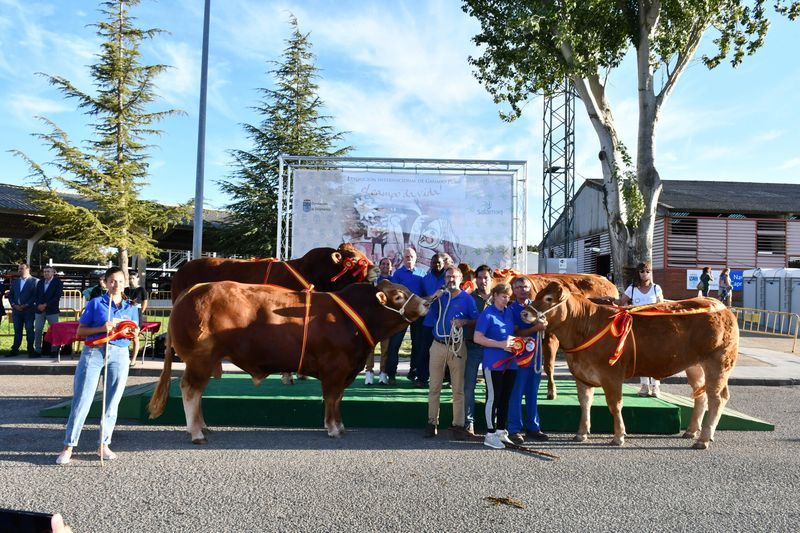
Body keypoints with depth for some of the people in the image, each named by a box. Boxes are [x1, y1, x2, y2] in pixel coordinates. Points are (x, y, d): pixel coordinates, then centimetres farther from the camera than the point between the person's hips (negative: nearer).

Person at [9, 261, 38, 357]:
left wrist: (25, 305, -14)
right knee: (17, 330, 7)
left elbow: (35, 296, -8)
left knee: (29, 330, -4)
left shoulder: (34, 281, -1)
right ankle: (15, 350, 11)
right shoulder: (15, 282, 18)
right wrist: (14, 305, -2)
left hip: (29, 310, -5)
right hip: (16, 310, 5)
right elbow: (10, 295, 15)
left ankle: (31, 350, 0)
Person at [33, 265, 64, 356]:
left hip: (52, 310, -4)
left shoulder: (58, 282, 0)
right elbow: (36, 295, 13)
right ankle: (37, 350, 8)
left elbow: (57, 297, -9)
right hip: (40, 310, 4)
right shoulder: (40, 282, 15)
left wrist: (45, 305, -14)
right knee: (37, 330, 2)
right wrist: (38, 305, -5)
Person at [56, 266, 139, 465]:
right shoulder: (95, 303, 4)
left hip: (119, 354, 3)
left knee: (112, 402, 6)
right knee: (82, 400, -3)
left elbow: (133, 332, 19)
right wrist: (102, 328, -15)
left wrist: (134, 334, -5)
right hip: (93, 351, -2)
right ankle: (68, 446, 5)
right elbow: (80, 331, 2)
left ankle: (104, 444, 17)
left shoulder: (131, 308, 12)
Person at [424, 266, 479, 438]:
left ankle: (458, 424, 9)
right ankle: (432, 422, 12)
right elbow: (429, 314, 6)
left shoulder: (467, 299, 1)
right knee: (434, 387, 5)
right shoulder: (439, 296, 9)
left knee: (458, 388, 3)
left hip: (457, 347, -2)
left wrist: (464, 322, -17)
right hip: (438, 345, 2)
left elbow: (476, 321, 1)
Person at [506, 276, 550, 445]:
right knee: (516, 394, -1)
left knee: (532, 394, 13)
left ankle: (533, 428, 22)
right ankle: (515, 430, 6)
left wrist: (542, 324, -11)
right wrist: (535, 328, -23)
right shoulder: (511, 309, -3)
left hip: (535, 356, 5)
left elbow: (543, 325, 10)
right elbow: (516, 333, -12)